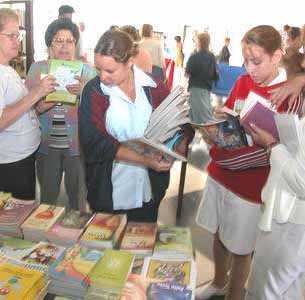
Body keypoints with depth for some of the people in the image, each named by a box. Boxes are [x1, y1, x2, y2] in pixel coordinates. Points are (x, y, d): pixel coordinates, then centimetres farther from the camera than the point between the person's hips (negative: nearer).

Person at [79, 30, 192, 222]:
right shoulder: (94, 91, -11)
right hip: (108, 192, -1)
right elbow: (96, 143, -17)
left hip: (149, 190, 2)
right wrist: (144, 160, -24)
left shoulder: (153, 87, -5)